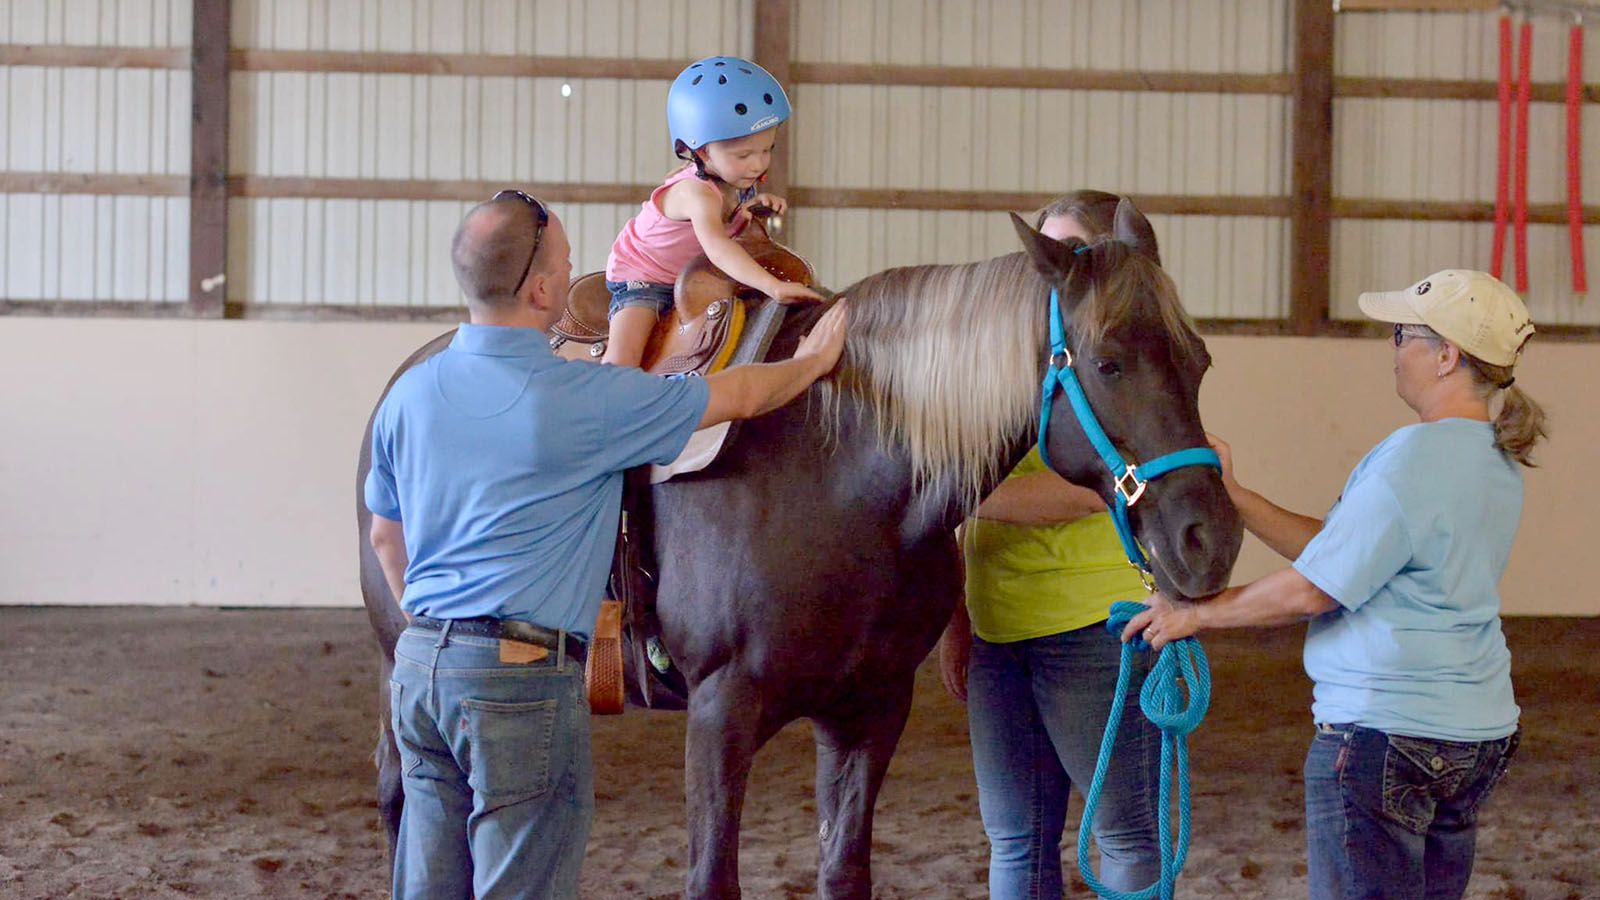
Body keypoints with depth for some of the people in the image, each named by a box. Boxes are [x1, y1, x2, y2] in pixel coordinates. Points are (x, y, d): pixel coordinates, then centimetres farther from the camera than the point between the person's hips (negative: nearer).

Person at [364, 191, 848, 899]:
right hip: (521, 678, -7)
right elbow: (740, 396, 2)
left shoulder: (409, 394, 5)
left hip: (420, 664, 7)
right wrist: (813, 361, 22)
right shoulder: (585, 400, -12)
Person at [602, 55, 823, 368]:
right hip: (642, 276, -9)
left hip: (695, 277, 9)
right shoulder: (695, 192, -37)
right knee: (621, 362, -24)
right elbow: (716, 244, -55)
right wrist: (773, 286, -68)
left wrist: (759, 201, -14)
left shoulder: (738, 179, -11)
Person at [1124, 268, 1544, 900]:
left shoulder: (1412, 460, -19)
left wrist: (1196, 613, -3)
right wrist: (1235, 498, 10)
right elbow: (1338, 548, 11)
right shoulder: (1497, 460, 10)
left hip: (1382, 732, -9)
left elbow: (1310, 590, -16)